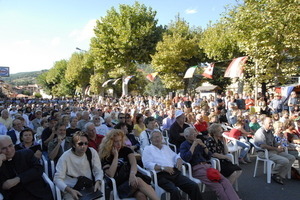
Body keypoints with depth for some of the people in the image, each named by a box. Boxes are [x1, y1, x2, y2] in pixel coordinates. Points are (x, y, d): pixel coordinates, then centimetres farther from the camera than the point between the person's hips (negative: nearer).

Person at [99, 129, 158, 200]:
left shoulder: (126, 150, 12)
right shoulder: (105, 157, 6)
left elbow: (134, 164, -6)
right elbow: (111, 174, -9)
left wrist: (132, 174, -28)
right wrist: (116, 156, -7)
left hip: (132, 181, 2)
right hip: (119, 186, -2)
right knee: (138, 181, -33)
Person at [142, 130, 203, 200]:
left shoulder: (166, 147, 27)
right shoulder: (148, 149, 8)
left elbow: (175, 156, 28)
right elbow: (147, 164, -5)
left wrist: (179, 160, 2)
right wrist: (163, 168, -16)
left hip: (175, 173, 6)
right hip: (161, 175, -5)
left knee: (194, 186, -13)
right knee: (175, 191, -32)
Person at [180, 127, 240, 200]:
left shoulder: (198, 143, 20)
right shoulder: (184, 145, 4)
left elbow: (208, 156, 19)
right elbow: (185, 159, -14)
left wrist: (204, 146, 4)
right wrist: (193, 146, -11)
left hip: (207, 165, 6)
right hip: (196, 169, -6)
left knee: (225, 181, -18)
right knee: (216, 185, -27)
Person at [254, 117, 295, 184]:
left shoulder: (270, 131, 17)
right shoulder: (260, 132, -15)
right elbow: (263, 146, -26)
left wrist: (279, 147, 1)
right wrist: (276, 149, -20)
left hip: (273, 151, 10)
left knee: (292, 158, 0)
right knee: (285, 161, -25)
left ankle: (280, 176, -1)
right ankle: (273, 173, 1)